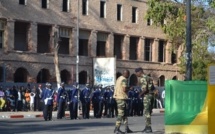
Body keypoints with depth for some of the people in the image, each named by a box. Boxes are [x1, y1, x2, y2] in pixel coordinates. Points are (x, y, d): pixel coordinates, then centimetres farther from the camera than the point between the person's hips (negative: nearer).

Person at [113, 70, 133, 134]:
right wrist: (129, 88, -2)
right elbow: (124, 89, -22)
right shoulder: (124, 79, -14)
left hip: (117, 97, 10)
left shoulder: (119, 79, 17)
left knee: (124, 113, 12)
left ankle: (127, 128, 14)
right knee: (121, 114, -7)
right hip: (121, 98, -10)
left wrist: (128, 88, 16)